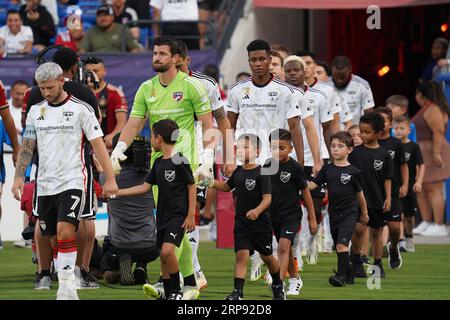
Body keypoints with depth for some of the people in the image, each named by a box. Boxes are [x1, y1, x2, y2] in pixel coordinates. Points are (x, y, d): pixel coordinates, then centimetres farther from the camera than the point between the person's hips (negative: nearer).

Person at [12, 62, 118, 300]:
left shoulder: (80, 109, -3)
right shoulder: (36, 111, 10)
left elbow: (98, 144, -4)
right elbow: (27, 146, 14)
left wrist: (110, 178, -9)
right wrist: (19, 177, 3)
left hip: (72, 182, -5)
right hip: (44, 186, 5)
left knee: (65, 231, -20)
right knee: (53, 236, 5)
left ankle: (67, 286, -19)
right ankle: (66, 288, 12)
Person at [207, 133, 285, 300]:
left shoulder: (261, 173, -15)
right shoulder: (238, 172, 4)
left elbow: (267, 197, -22)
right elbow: (227, 186, 24)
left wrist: (257, 210, -40)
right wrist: (213, 183, 7)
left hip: (261, 223, -4)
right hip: (241, 222, 4)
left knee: (267, 256, 15)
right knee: (241, 255, -11)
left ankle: (278, 284, 40)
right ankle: (238, 292, -16)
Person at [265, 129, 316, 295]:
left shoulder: (294, 168, -13)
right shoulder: (267, 166, 1)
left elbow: (305, 192, -6)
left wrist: (312, 218, -3)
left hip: (291, 214, -6)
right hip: (274, 215, 6)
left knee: (283, 247, -19)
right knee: (286, 249, 18)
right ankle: (295, 279, 37)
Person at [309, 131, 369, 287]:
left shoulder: (353, 172, -6)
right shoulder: (327, 169, 4)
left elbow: (359, 193, 4)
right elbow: (312, 185, 1)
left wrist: (364, 214, 13)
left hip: (349, 212, -5)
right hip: (334, 213, 5)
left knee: (342, 244, -20)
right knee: (339, 246, 12)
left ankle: (341, 275, -21)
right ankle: (349, 276, 26)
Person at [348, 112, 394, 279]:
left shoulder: (383, 155, 0)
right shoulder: (356, 152, 0)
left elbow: (387, 179, 3)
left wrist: (388, 199, -2)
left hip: (377, 199, 1)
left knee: (376, 232, 10)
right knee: (358, 227, -17)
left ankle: (378, 264, 22)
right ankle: (355, 259, 4)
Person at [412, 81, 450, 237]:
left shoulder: (432, 110, -15)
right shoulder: (426, 109, 18)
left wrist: (436, 153, -27)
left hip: (432, 153, -11)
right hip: (422, 154, 11)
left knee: (433, 189, -10)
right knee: (421, 189, 12)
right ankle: (426, 223, 18)